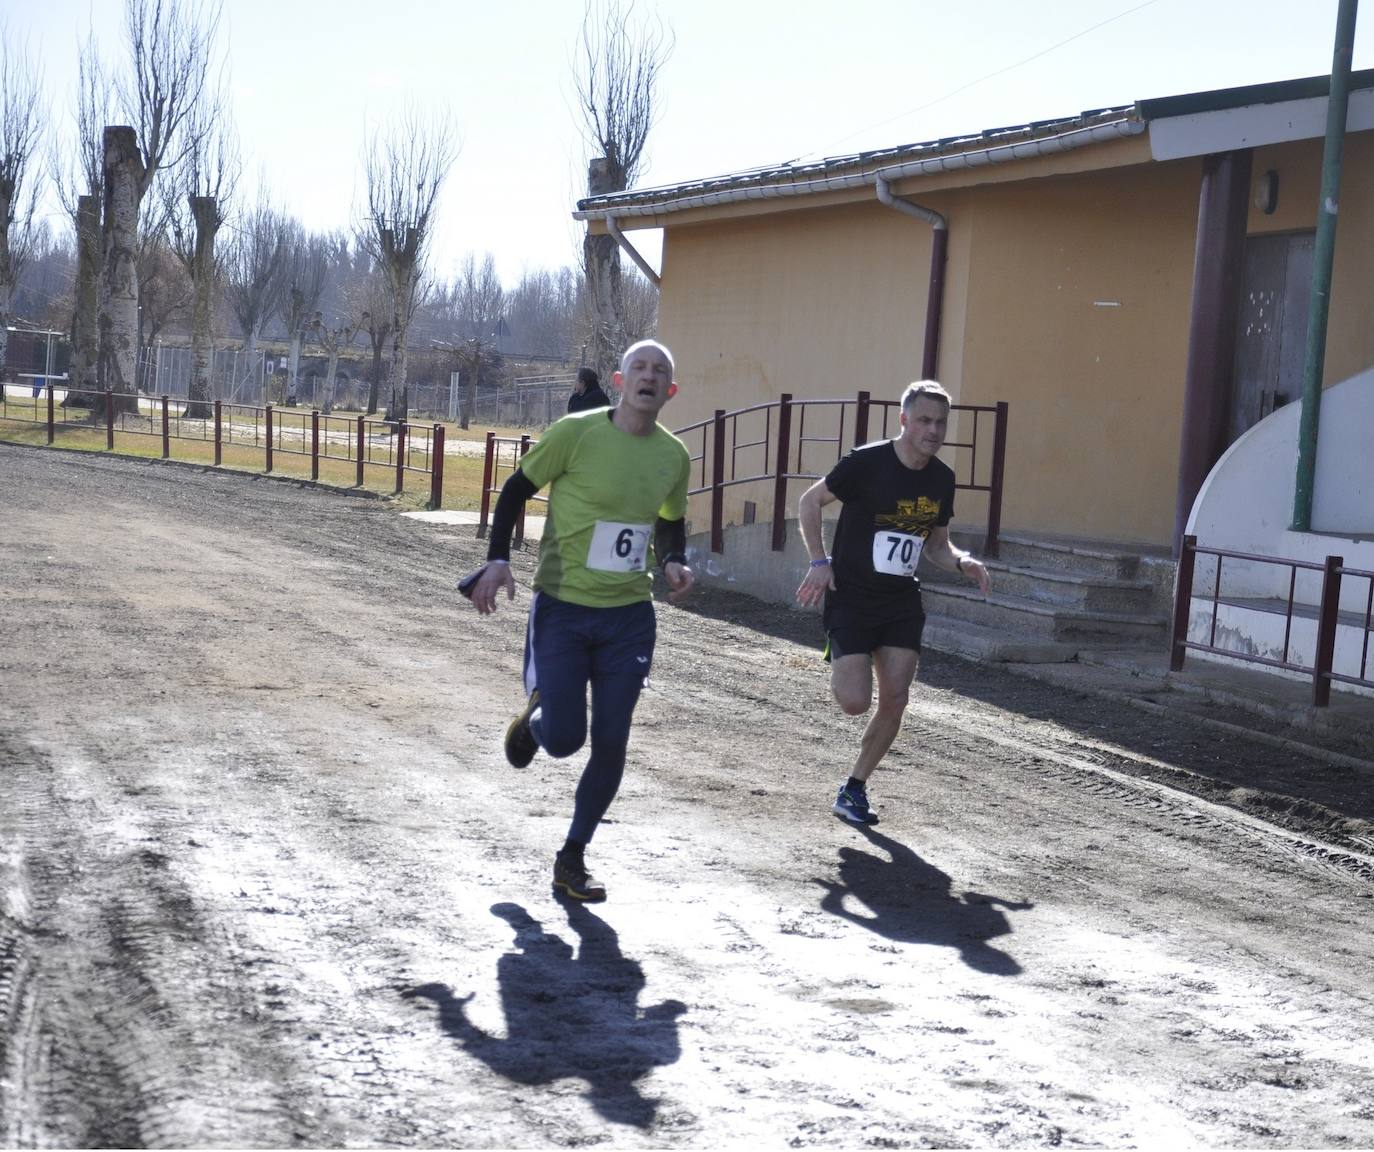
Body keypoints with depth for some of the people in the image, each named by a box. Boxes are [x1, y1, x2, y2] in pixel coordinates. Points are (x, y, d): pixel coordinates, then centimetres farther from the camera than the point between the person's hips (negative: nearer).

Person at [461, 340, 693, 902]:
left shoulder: (674, 455, 2)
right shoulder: (577, 432, -12)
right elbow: (516, 490, -2)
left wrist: (674, 561, -1)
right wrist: (498, 559, -13)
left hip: (628, 616, 4)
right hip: (562, 608, -4)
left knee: (610, 743, 2)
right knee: (563, 739, -9)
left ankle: (572, 859, 19)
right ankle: (533, 716, 30)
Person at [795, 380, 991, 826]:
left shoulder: (941, 479, 3)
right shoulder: (867, 463, -15)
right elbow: (810, 501, -4)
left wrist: (961, 562, -6)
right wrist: (819, 561, -12)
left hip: (902, 604, 5)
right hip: (851, 598, -5)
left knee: (895, 700, -3)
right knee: (855, 701, -13)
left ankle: (854, 789, 14)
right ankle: (840, 667, 25)